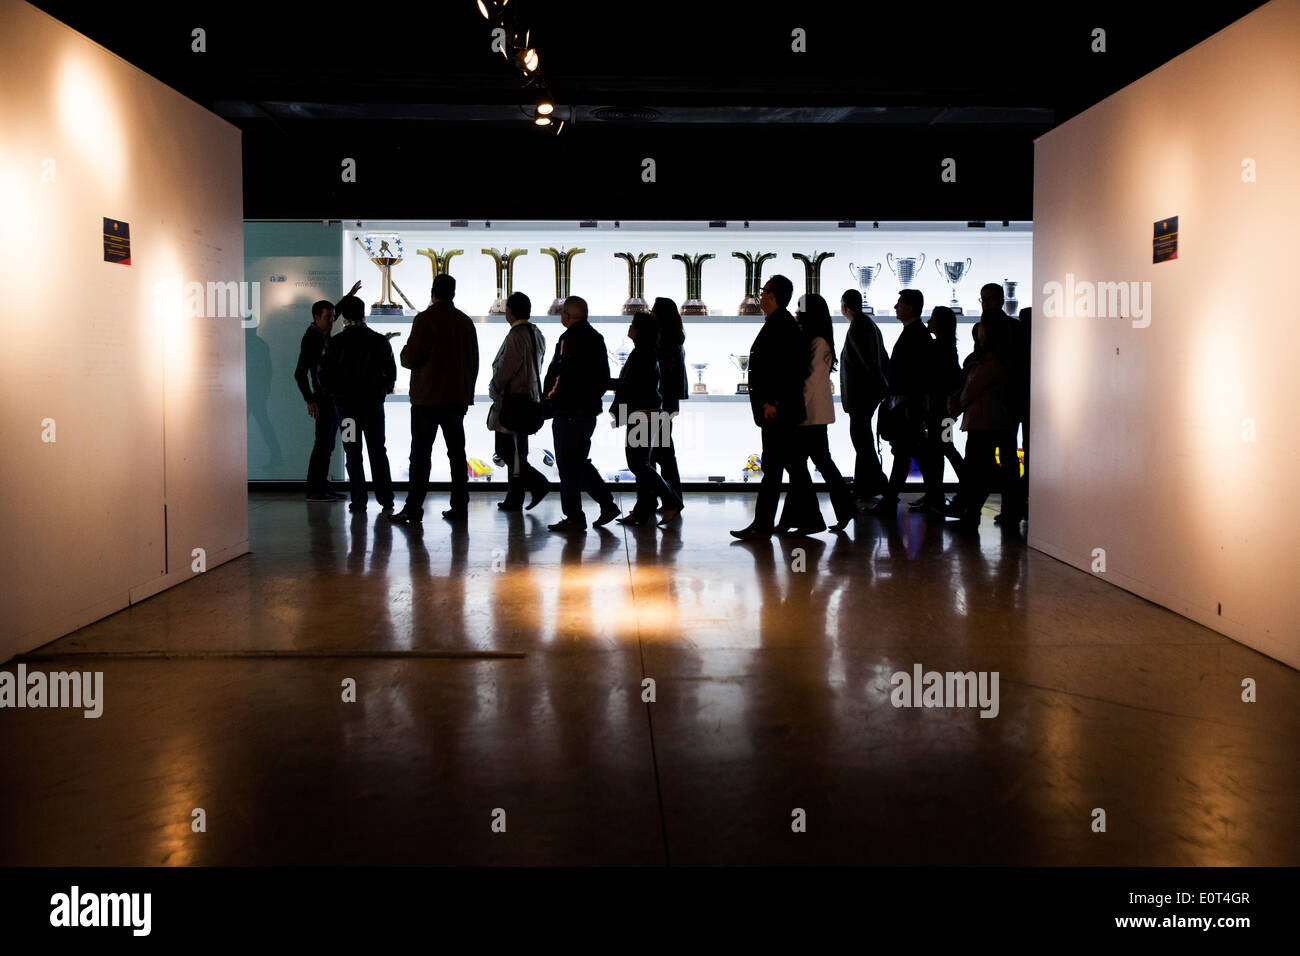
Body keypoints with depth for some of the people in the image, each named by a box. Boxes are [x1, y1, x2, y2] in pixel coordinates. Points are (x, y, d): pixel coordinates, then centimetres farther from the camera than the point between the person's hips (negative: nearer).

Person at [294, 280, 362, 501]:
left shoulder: (322, 332, 11)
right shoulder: (312, 338, -14)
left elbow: (334, 312, 35)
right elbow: (300, 373, -18)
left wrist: (349, 296, 40)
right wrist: (310, 400, -22)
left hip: (334, 398, 9)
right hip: (323, 398, -9)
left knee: (327, 445, 10)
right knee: (323, 444, -9)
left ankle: (322, 487, 14)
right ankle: (314, 490, -7)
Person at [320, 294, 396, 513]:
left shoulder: (337, 342, -7)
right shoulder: (379, 341, -2)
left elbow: (325, 373, -4)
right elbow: (391, 372, 2)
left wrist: (337, 393, 12)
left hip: (347, 404, -2)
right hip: (374, 403, 2)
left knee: (353, 453, 4)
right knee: (378, 451, 10)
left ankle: (359, 500, 2)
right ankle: (386, 499, 11)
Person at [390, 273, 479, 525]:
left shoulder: (425, 319, -9)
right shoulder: (466, 322, 9)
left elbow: (410, 358, -11)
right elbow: (474, 362, 13)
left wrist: (404, 353, 12)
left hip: (427, 399, -5)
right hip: (457, 398, 5)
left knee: (420, 454, -2)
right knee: (457, 452, 9)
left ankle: (413, 508, -5)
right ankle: (459, 507, 10)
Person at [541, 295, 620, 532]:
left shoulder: (569, 339, -15)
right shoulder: (597, 338, 13)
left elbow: (560, 376, -20)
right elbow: (605, 377, 16)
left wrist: (549, 401, -6)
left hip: (569, 412, -9)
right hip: (590, 410, 9)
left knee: (568, 466, -2)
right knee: (580, 462, 18)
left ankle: (574, 517, 2)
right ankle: (607, 505, 16)